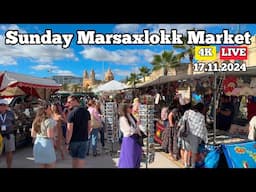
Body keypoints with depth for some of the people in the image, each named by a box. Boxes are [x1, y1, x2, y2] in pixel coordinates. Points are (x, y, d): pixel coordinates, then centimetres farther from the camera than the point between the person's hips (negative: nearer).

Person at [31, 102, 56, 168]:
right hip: (47, 144, -7)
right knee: (51, 166, 6)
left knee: (42, 166, 18)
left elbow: (32, 135, 13)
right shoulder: (49, 121, -14)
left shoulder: (36, 121, 9)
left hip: (38, 145, 8)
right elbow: (50, 136, -19)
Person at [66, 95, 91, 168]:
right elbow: (89, 127, 8)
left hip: (74, 140, -3)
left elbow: (69, 130, -16)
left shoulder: (72, 113, -13)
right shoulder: (86, 111, 3)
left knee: (74, 159, 16)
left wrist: (67, 143, -9)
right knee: (81, 159, 7)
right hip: (84, 140, 3)